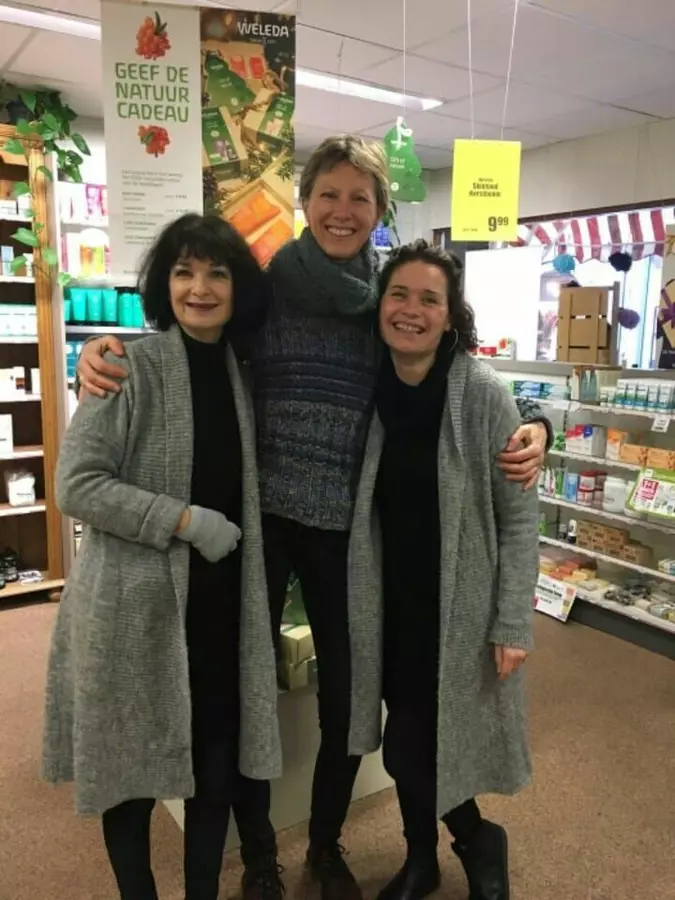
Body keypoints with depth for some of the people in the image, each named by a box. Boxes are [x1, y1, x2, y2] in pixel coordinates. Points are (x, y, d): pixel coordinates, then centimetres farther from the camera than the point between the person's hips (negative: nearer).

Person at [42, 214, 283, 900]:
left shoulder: (244, 371, 6)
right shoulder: (131, 366, -10)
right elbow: (75, 486, -16)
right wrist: (187, 519, -19)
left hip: (221, 597, 4)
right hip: (135, 602, -4)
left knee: (217, 760, 14)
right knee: (132, 767, 13)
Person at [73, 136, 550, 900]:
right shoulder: (263, 288, -1)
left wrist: (528, 426, -11)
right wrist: (106, 351, -15)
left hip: (348, 526, 2)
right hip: (260, 517, -1)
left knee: (349, 694, 12)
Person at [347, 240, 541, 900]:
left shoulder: (483, 394, -15)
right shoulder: (367, 389, -3)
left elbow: (519, 517, -11)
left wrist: (513, 624, -12)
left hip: (460, 604, -4)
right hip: (390, 602, 4)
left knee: (415, 749, 4)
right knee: (404, 745, 16)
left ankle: (481, 844, 35)